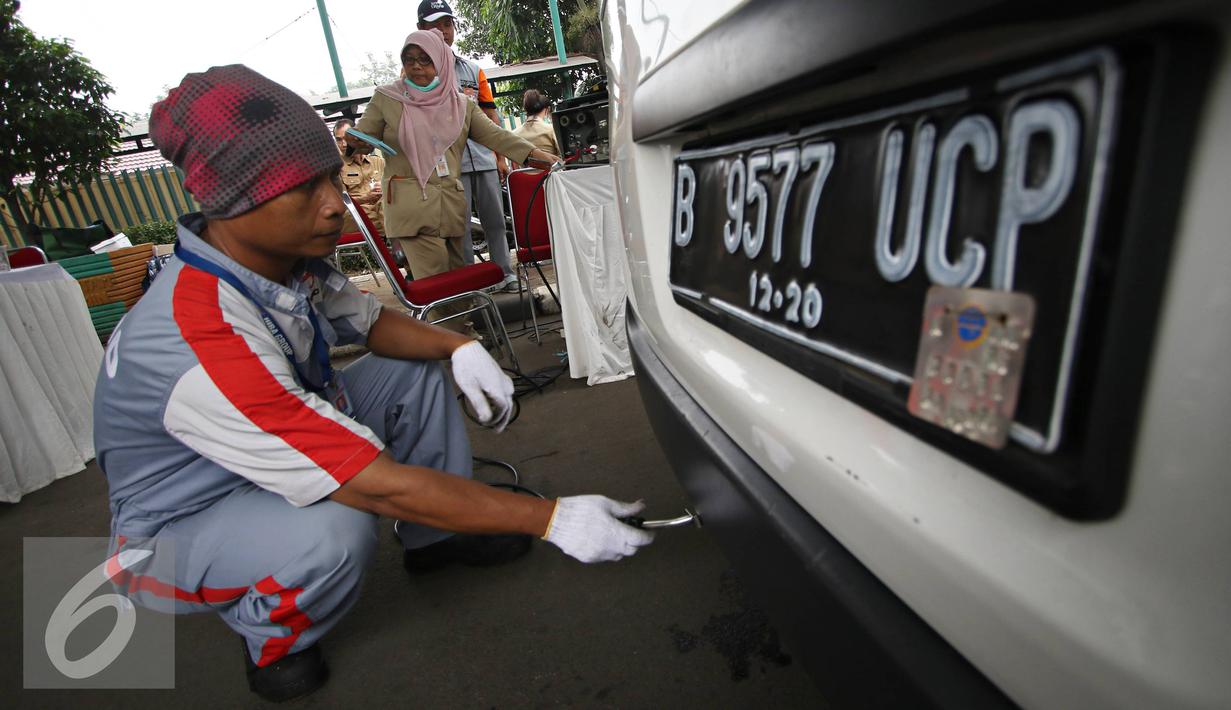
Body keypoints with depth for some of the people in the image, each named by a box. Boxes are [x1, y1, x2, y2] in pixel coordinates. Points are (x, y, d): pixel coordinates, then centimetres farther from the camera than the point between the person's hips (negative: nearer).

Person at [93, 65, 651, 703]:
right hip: (179, 524, -7)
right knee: (334, 532, -37)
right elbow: (382, 487, -39)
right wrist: (551, 520, -34)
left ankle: (436, 539, 11)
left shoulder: (293, 259, -14)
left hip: (280, 449, 8)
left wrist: (460, 347, -18)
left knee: (415, 373, -1)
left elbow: (369, 321, 4)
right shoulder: (201, 343, -38)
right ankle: (271, 641, 0)